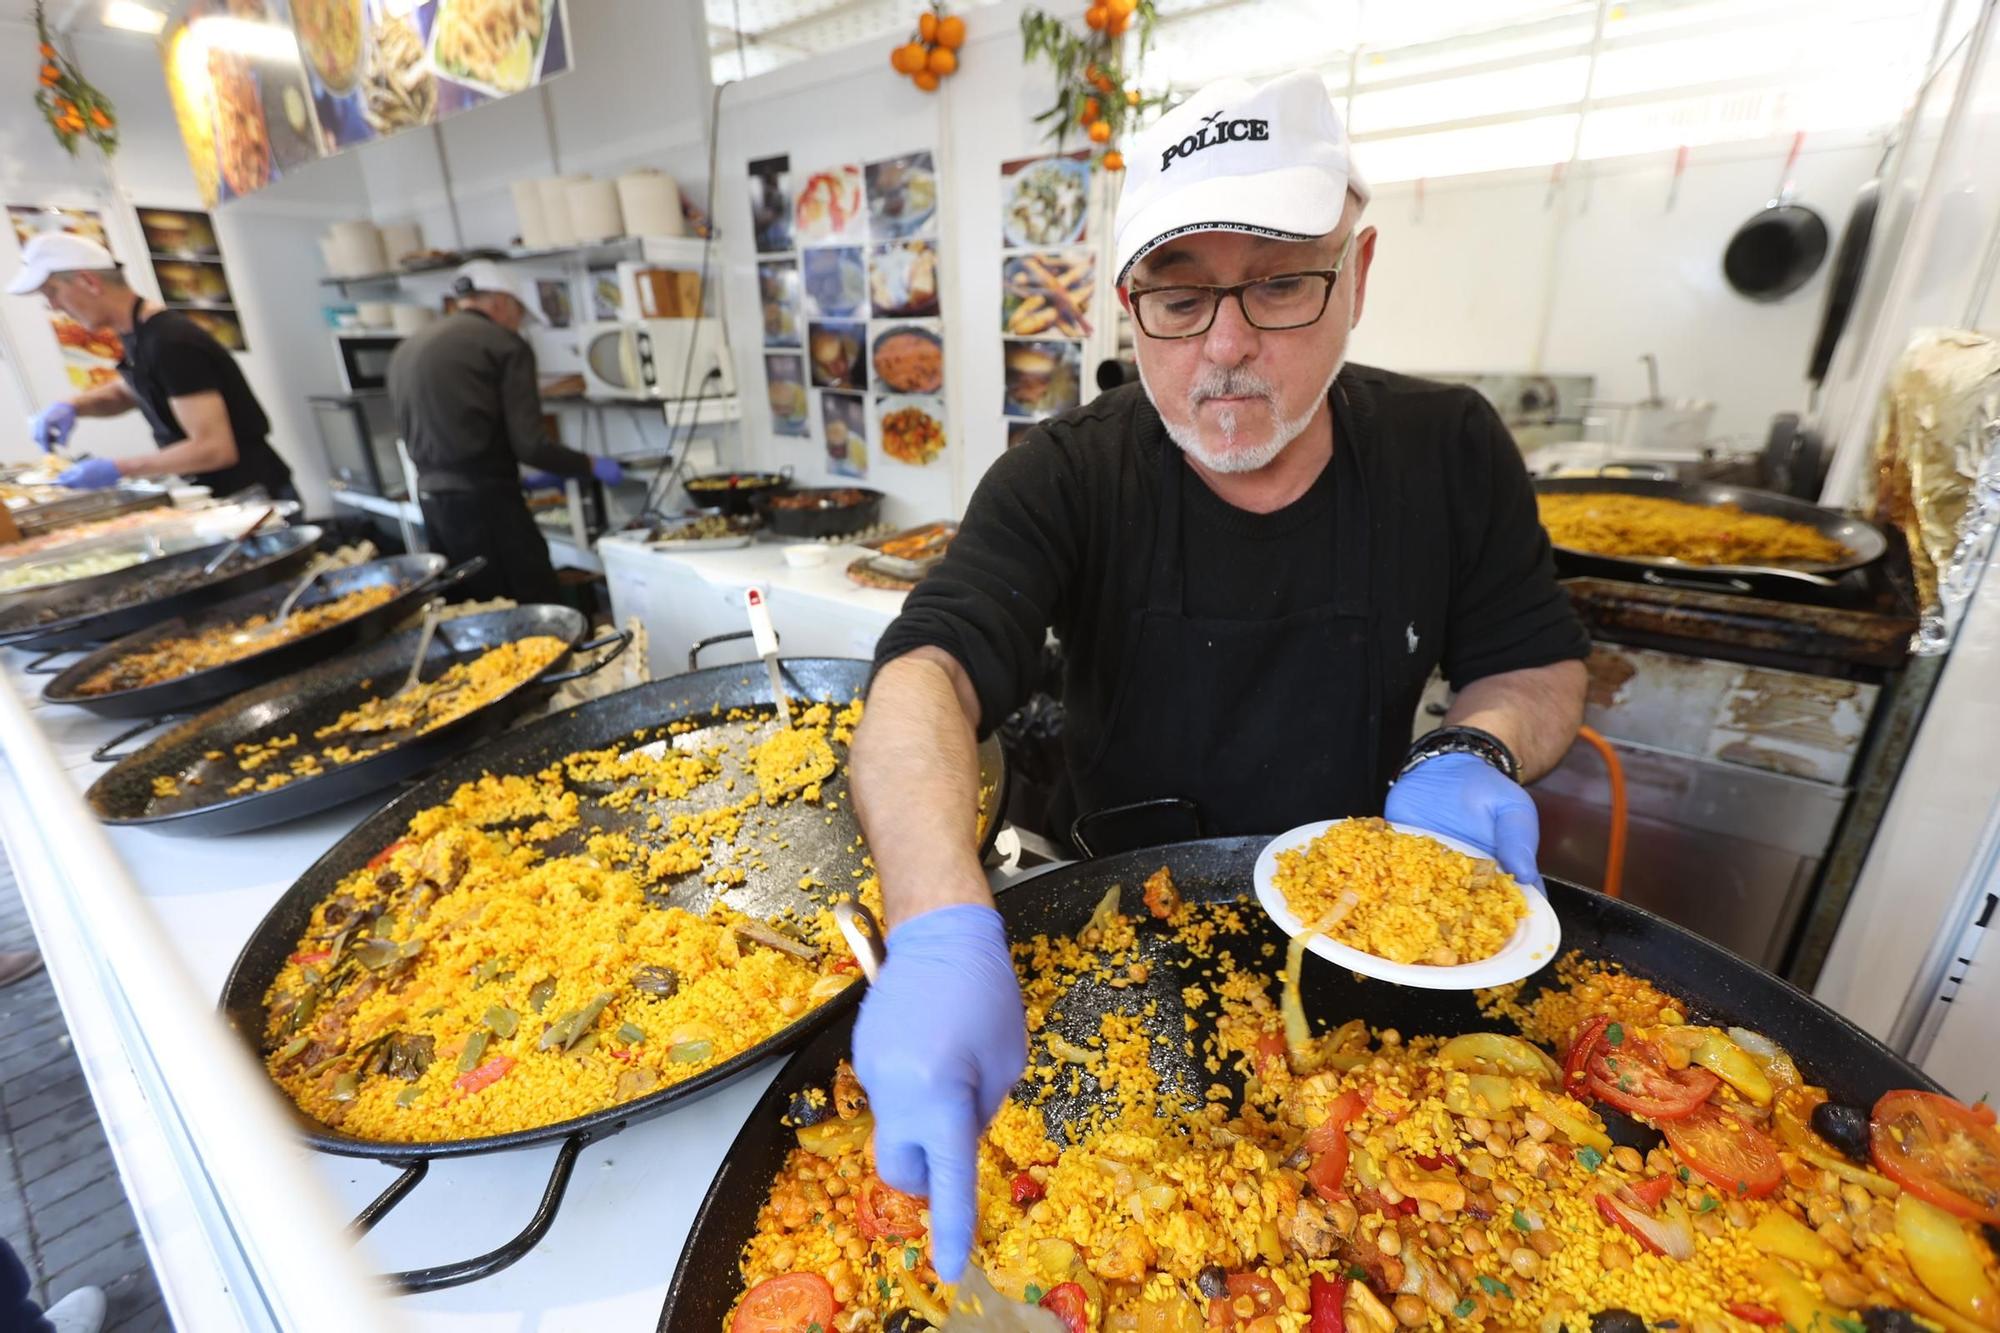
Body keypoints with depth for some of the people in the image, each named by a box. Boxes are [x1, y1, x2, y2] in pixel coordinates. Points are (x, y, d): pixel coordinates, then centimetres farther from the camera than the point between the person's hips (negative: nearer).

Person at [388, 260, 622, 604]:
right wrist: (592, 466, 4)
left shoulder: (406, 350, 18)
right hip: (484, 502, -8)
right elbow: (528, 444, -11)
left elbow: (426, 439, 21)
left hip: (430, 500, 8)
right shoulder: (503, 344, -4)